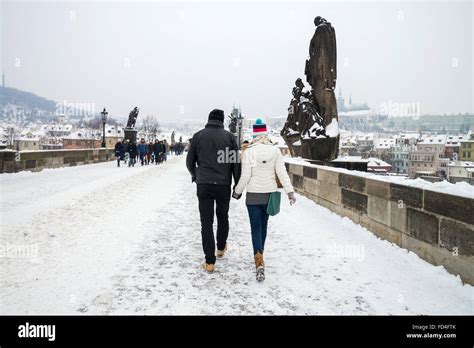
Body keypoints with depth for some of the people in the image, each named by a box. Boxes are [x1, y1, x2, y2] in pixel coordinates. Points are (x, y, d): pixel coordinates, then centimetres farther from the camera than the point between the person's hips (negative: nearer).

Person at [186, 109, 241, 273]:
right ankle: (221, 247, 39)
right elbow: (236, 162, -1)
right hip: (224, 184, 1)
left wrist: (195, 175, 29)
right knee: (222, 216, 22)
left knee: (206, 222, 1)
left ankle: (209, 262, 0)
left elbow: (189, 161, 9)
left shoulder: (198, 135, 3)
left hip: (203, 185, 0)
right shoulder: (229, 136, 1)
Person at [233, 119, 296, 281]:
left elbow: (245, 176, -11)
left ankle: (259, 262, -16)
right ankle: (259, 255, 37)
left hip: (253, 195, -3)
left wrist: (237, 191, 3)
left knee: (256, 228, 0)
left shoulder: (249, 152, -11)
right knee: (263, 225, 20)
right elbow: (282, 172, -8)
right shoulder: (275, 150, -3)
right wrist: (290, 191, -5)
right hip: (270, 194, 3)